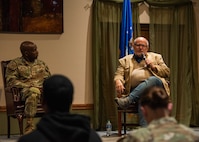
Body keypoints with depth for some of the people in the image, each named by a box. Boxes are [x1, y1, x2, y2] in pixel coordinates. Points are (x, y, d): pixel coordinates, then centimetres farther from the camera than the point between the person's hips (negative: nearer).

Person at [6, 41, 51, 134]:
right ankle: (29, 125, -43)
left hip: (42, 88, 4)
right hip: (25, 90, -4)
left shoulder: (41, 63, 23)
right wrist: (27, 86, -13)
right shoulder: (15, 64, 8)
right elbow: (11, 80, -2)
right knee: (34, 92, -42)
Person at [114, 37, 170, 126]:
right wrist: (118, 81, -15)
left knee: (152, 80, -36)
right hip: (134, 90, -1)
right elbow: (119, 74, 10)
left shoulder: (156, 57, 26)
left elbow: (167, 72, 18)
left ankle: (127, 100, -47)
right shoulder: (125, 60, 24)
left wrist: (153, 66, 1)